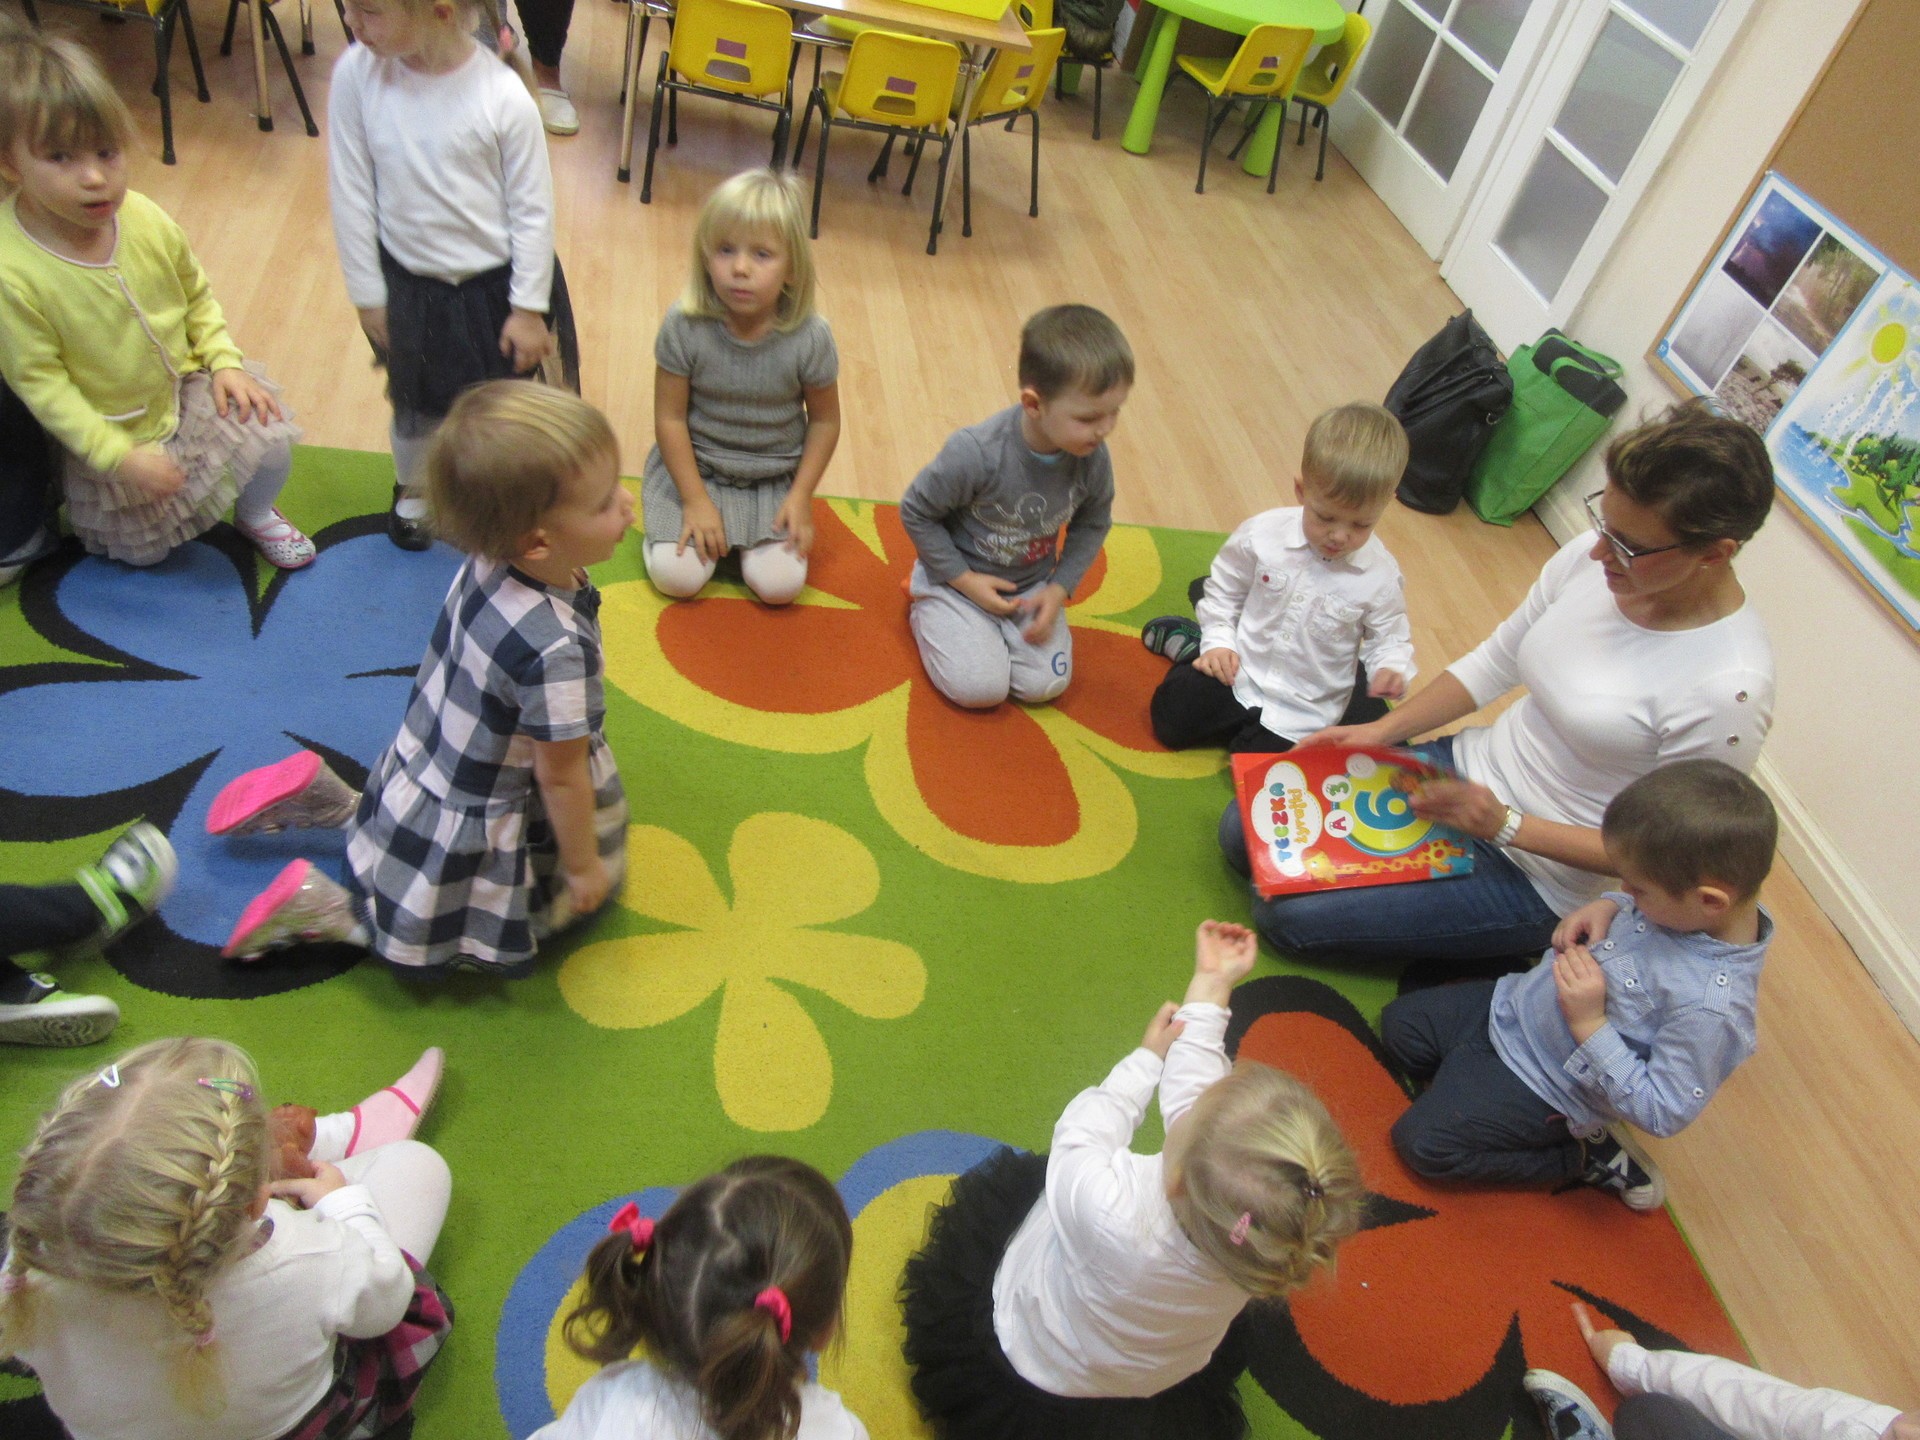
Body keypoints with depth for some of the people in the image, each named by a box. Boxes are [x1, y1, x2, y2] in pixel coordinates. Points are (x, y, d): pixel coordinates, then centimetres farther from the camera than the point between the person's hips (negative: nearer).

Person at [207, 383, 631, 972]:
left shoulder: (488, 560, -13)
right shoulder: (555, 649, -37)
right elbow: (561, 775, -23)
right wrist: (582, 866, -6)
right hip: (463, 833, -7)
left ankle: (328, 797, 24)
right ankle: (319, 907, 9)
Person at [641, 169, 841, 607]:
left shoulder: (810, 338, -18)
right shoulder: (684, 326, -19)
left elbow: (824, 420, -5)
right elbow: (670, 417, -12)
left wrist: (801, 496, -9)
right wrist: (695, 500, -14)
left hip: (775, 479, 1)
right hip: (695, 467, 0)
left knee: (780, 585, -13)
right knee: (676, 577, -14)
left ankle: (745, 534, 18)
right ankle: (711, 532, 19)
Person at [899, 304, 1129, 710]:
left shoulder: (1093, 459, -17)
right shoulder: (976, 453, -31)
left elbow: (1092, 526, 1)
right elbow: (915, 512, -17)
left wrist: (1059, 589, -11)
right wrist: (964, 580, -16)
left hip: (1032, 585, 4)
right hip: (959, 579, -4)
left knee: (1046, 685, -9)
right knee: (980, 688, -16)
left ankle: (993, 630, 19)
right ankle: (928, 612, 13)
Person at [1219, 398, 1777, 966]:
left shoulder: (1728, 687, -28)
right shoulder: (1593, 555, -11)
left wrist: (1507, 825, -24)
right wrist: (1382, 729, -4)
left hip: (1533, 878, -6)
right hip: (1466, 765, 6)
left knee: (1286, 916, -12)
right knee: (1245, 834, 1)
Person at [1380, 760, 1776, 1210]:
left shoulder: (1710, 1006, -36)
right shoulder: (1691, 897, -17)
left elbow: (1664, 1114, -28)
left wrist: (1590, 1025, -32)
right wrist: (1607, 905, -13)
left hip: (1545, 1085, -8)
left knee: (1422, 1143, -5)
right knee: (1399, 1026, 10)